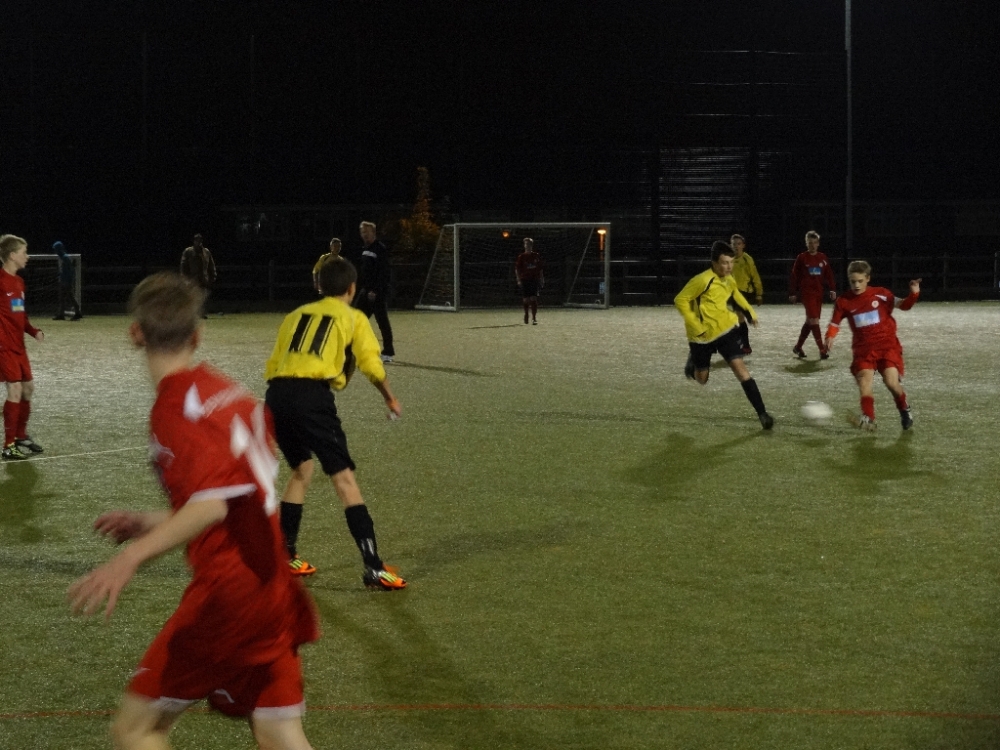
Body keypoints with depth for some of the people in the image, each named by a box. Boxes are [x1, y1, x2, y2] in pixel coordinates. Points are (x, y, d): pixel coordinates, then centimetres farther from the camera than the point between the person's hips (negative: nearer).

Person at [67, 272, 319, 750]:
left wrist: (132, 557, -36)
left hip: (226, 594, -8)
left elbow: (211, 506, -25)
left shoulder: (174, 409, -12)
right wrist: (154, 523, 26)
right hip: (275, 590, 8)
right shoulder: (232, 393, 12)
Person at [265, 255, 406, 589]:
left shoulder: (296, 315, 25)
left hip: (276, 395, 5)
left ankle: (285, 557, 29)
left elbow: (272, 367, 20)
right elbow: (372, 366, 4)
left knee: (301, 470, 26)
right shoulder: (353, 318, 14)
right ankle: (373, 568, -9)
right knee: (344, 479, -3)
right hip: (312, 396, -5)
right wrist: (389, 397, 21)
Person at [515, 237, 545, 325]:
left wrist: (542, 280, 8)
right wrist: (519, 280, -7)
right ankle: (526, 315, 26)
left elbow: (541, 269, 12)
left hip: (534, 279, 0)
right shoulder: (521, 257, 3)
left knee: (534, 299, -10)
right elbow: (517, 269, 2)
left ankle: (534, 318, -12)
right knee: (526, 299, 4)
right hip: (524, 280, 0)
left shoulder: (536, 256, 7)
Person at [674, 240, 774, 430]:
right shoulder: (703, 280, -25)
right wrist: (695, 325, -23)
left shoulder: (728, 279, -2)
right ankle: (693, 361, 51)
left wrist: (749, 311, 16)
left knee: (741, 370, -12)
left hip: (726, 329, 4)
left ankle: (762, 414, -13)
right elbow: (680, 300, -20)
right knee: (701, 378, 13)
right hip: (703, 336, -4)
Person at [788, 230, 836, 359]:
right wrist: (792, 293, -3)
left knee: (810, 321, 12)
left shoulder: (823, 258, 8)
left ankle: (798, 347, 26)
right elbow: (794, 276, 0)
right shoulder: (802, 258, -3)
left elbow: (829, 275, 10)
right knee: (814, 320, -13)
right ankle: (822, 350, -15)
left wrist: (832, 290, 0)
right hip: (807, 293, -5)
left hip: (818, 293, 5)